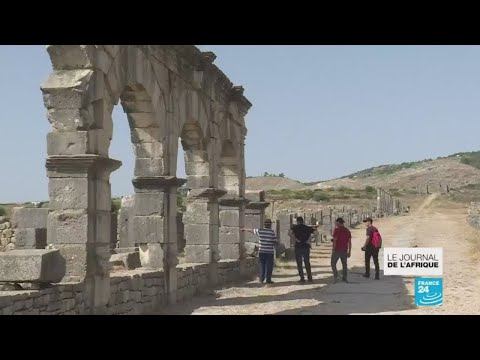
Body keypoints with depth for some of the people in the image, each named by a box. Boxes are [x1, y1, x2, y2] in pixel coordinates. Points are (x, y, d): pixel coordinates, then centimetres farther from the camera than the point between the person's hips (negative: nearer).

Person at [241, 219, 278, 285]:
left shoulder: (260, 231, 1)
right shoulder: (272, 232, -8)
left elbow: (251, 230, 18)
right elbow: (275, 241, -8)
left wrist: (244, 229, 36)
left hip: (261, 251, 3)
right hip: (269, 252, -3)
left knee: (262, 265, 12)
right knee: (269, 266, 3)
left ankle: (261, 279, 10)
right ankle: (268, 279, 2)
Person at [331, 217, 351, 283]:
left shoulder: (336, 230, -9)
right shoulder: (347, 231, 6)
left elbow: (335, 241, -14)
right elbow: (349, 242, 7)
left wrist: (333, 250, -10)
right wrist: (349, 252, 12)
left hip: (337, 250, -5)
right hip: (344, 251, 5)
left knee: (333, 263, 5)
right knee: (344, 264, 13)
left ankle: (335, 276, -12)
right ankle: (344, 278, 12)